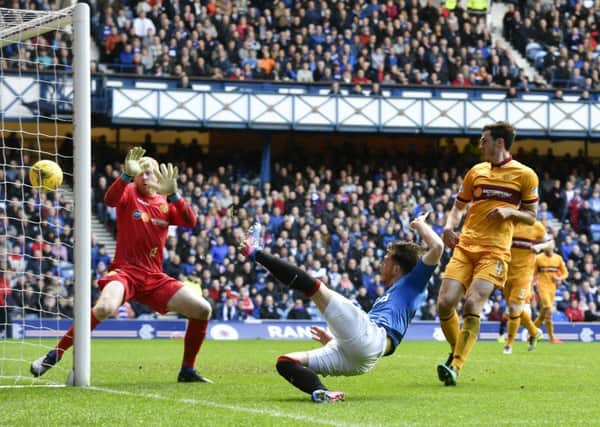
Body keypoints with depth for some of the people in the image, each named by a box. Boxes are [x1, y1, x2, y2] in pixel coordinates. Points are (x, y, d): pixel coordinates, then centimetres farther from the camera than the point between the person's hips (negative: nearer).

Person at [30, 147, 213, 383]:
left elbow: (190, 222, -5)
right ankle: (54, 355, -20)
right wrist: (127, 174, -39)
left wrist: (172, 194, -19)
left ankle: (187, 371, 12)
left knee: (202, 310, -3)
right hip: (125, 271, -5)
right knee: (104, 308, -35)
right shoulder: (129, 193, 2)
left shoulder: (167, 203, 13)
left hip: (154, 278, 5)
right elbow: (110, 199, -22)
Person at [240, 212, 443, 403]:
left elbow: (437, 247, 2)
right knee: (285, 362, -1)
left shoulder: (411, 284, 16)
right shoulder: (388, 295, 41)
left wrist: (420, 224, 19)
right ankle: (322, 392, -26)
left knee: (314, 285, -11)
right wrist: (333, 340, 37)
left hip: (369, 338, -9)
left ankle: (256, 253, -4)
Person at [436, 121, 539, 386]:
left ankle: (455, 367, -18)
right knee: (445, 304, -9)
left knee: (472, 305, -21)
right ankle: (456, 353, 16)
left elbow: (531, 217, 8)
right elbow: (459, 206, 24)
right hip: (465, 247, 4)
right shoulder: (476, 171, 15)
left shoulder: (525, 175, 3)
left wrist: (509, 211, -12)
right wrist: (449, 226, 4)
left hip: (495, 252, -4)